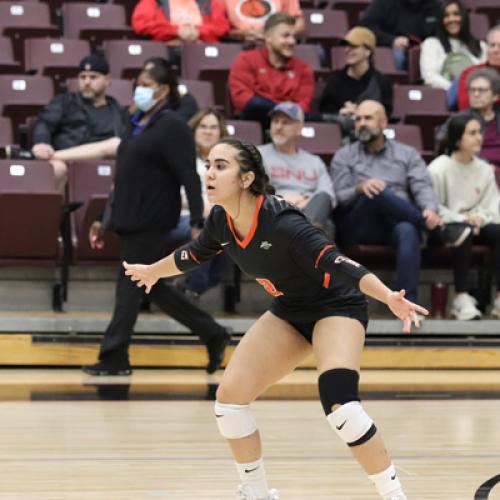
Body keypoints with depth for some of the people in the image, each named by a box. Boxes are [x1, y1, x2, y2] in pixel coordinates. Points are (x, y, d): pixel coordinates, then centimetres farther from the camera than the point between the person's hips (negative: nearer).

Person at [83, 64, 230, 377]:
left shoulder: (172, 127, -9)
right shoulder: (137, 125, 16)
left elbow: (189, 178, -15)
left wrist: (197, 223, -22)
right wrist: (106, 221, 20)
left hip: (152, 221, -9)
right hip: (131, 220, 9)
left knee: (130, 287, -5)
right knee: (154, 287, 11)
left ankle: (115, 358, 2)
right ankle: (213, 335, 20)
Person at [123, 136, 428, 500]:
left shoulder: (281, 222, -32)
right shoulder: (221, 221, -10)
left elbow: (338, 264, -39)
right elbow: (193, 254, 13)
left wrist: (390, 298, -53)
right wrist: (152, 271, 30)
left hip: (336, 305, -7)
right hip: (290, 310, 7)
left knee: (339, 404, -29)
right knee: (230, 395, -2)